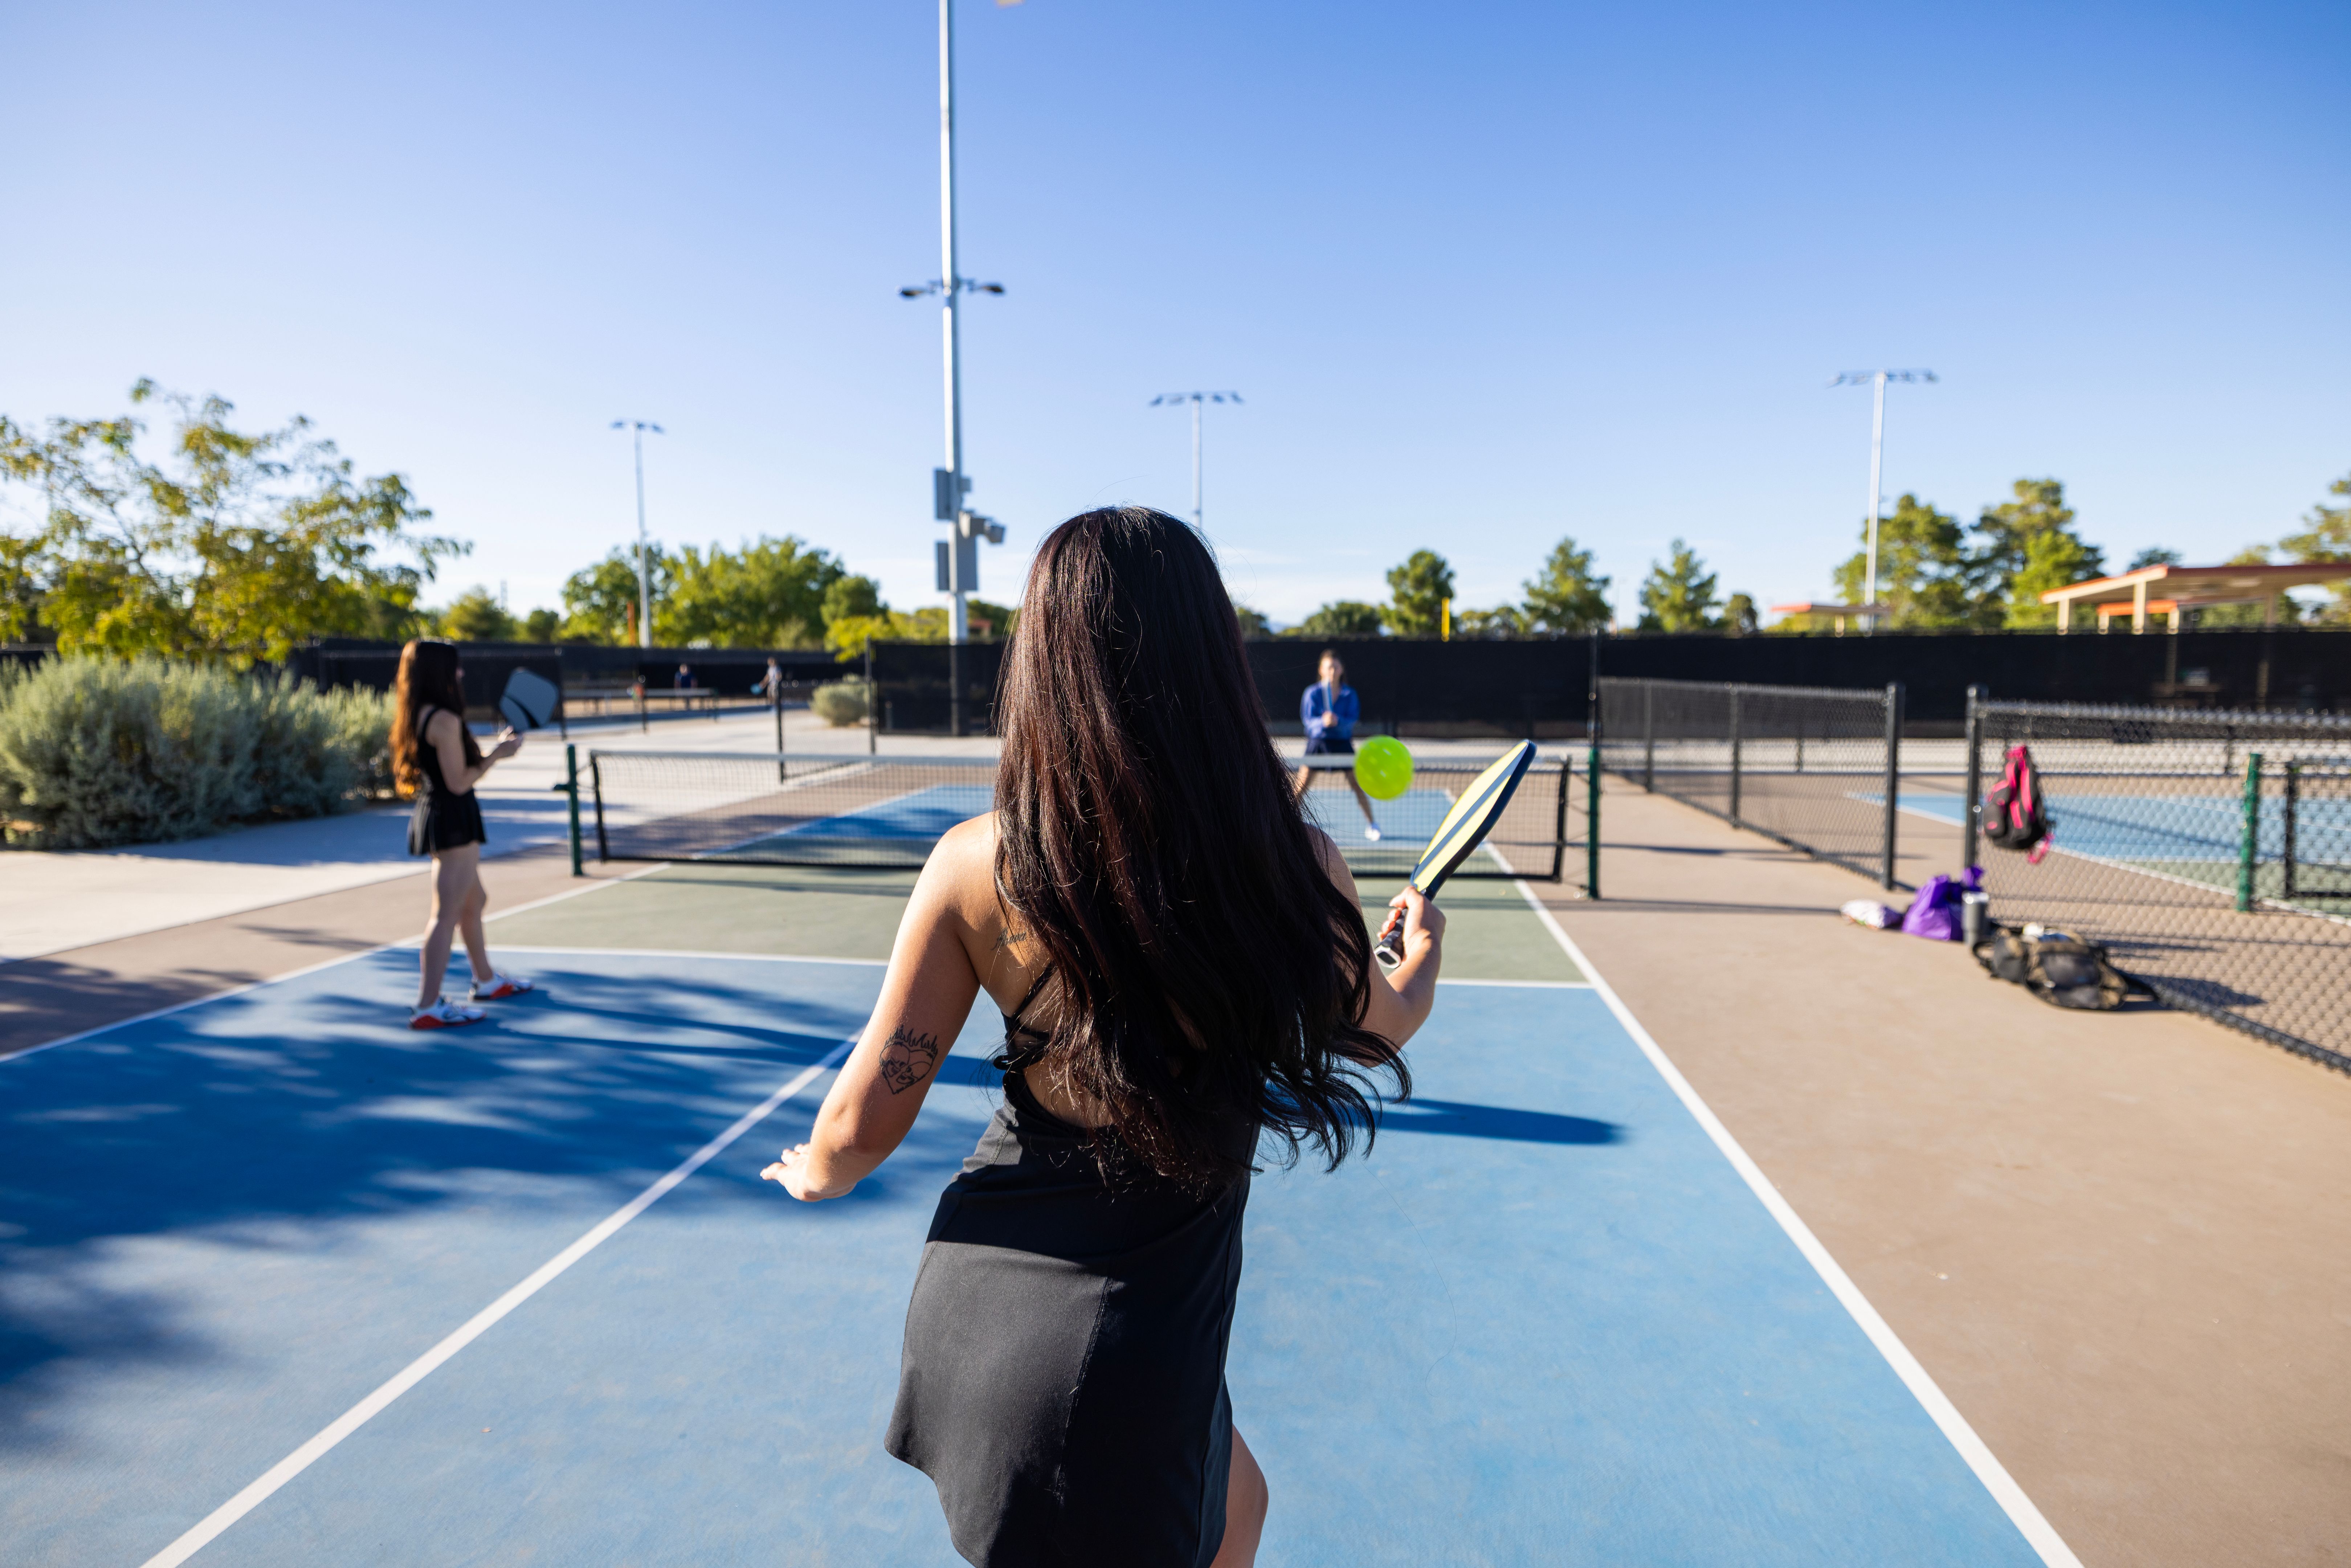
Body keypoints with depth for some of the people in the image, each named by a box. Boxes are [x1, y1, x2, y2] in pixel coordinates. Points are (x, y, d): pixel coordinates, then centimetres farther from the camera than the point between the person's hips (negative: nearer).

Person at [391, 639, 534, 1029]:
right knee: (447, 915, -7)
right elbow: (459, 782, -19)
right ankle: (428, 1007, -4)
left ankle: (487, 981, 39)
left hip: (435, 817, 11)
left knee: (474, 902, 24)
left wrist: (492, 750, 18)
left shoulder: (419, 717, 11)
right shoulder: (445, 720, -18)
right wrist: (496, 755, -8)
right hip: (453, 821, -11)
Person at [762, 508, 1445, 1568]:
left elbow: (862, 1124, -4)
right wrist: (1424, 943, 30)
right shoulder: (1297, 866, -15)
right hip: (1130, 1354, -3)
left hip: (970, 1308, 3)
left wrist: (816, 1173, 21)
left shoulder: (973, 865, -12)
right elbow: (1384, 1026, 7)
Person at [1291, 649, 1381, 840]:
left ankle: (1372, 824, 12)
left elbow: (1352, 721, -9)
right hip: (1318, 742, -1)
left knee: (1357, 785, -3)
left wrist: (1338, 721, -29)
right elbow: (1309, 721, -11)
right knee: (1302, 784, -7)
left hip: (1342, 743, 1)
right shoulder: (1313, 693, -5)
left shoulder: (1349, 694, -1)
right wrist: (1323, 722, -31)